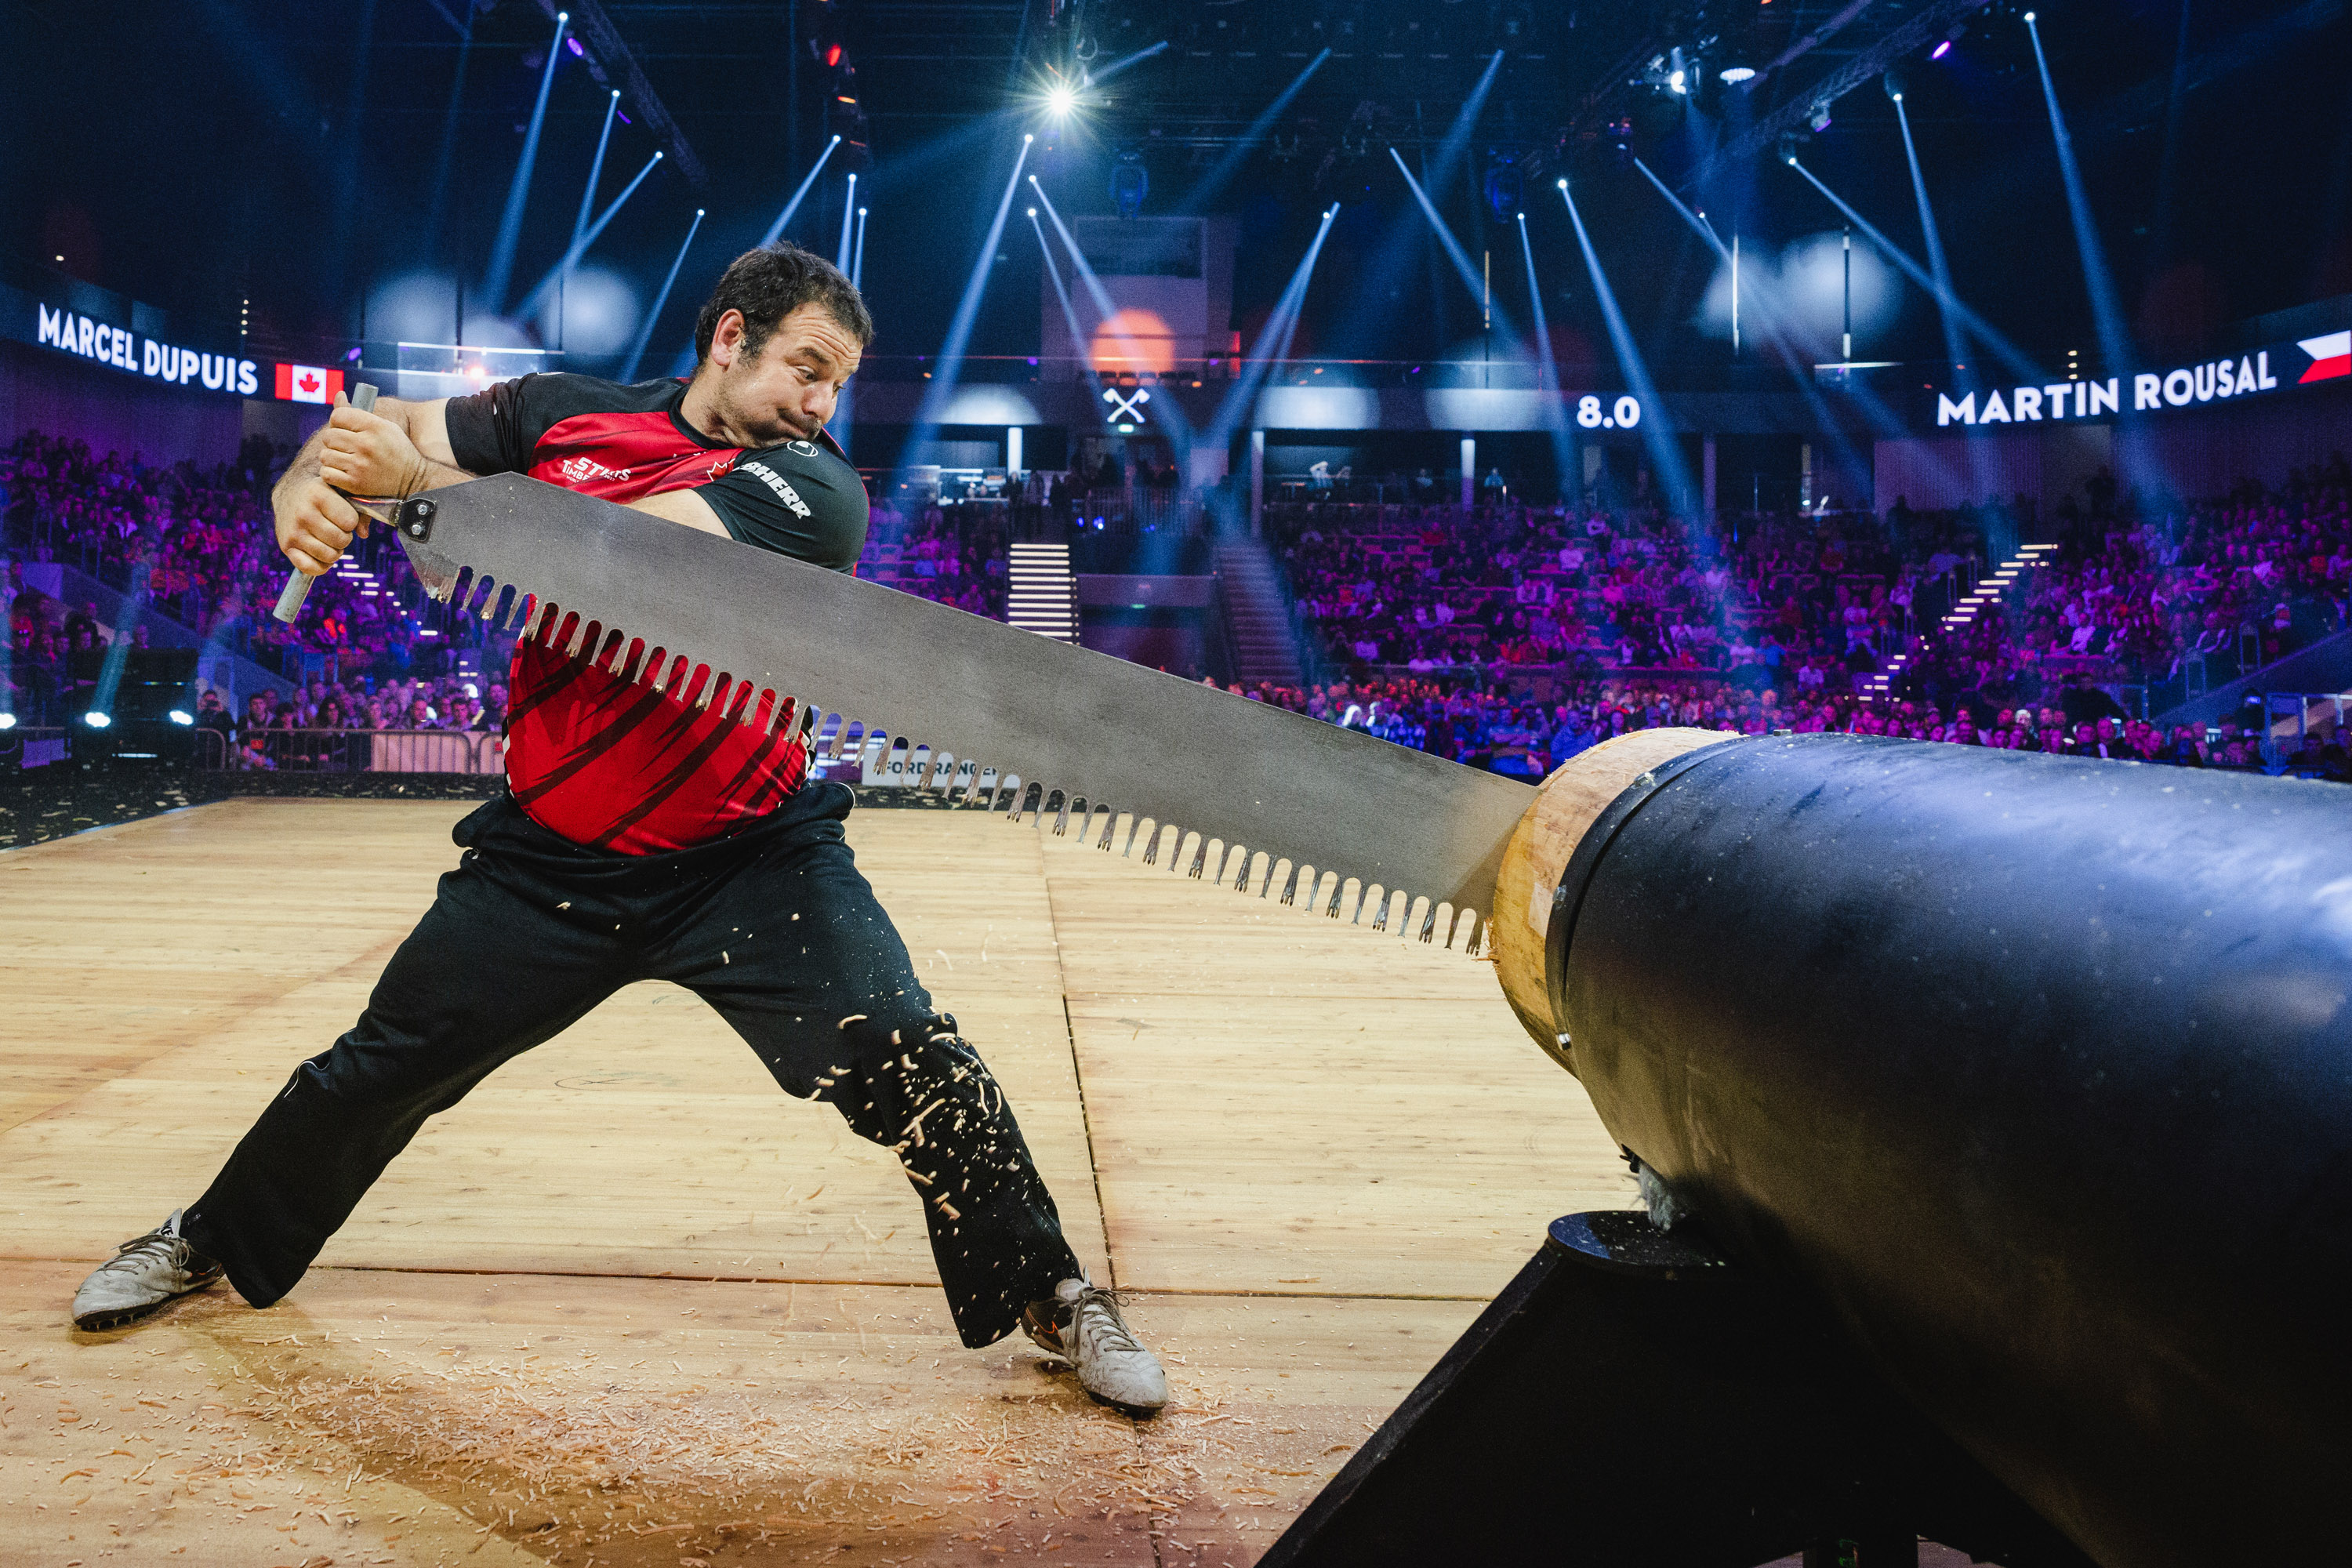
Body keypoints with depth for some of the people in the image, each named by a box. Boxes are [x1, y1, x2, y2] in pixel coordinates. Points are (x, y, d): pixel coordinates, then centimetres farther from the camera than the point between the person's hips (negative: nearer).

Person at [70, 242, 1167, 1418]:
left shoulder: (812, 486, -11)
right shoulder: (564, 412, 1)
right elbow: (361, 440, 3)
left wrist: (421, 475, -24)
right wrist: (307, 489, -20)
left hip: (748, 861, -2)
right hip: (547, 856, 3)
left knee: (910, 1063, -16)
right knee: (381, 1068, 13)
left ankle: (1048, 1292, 6)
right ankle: (213, 1243, 43)